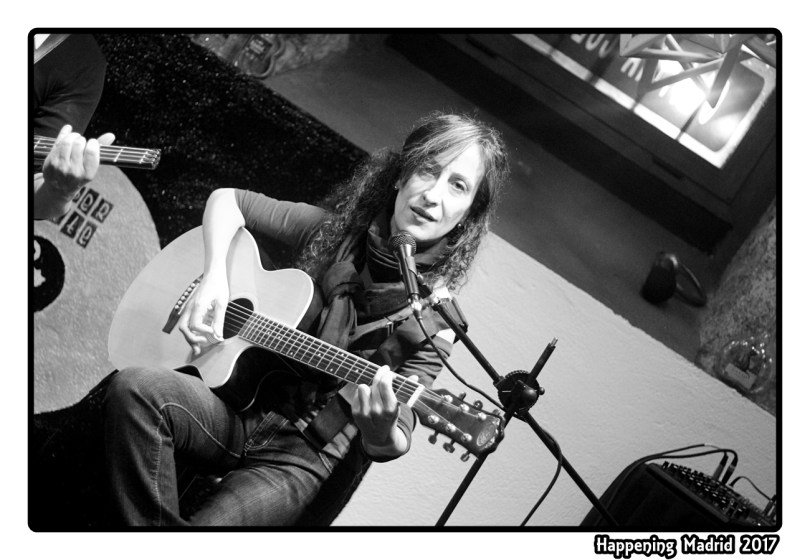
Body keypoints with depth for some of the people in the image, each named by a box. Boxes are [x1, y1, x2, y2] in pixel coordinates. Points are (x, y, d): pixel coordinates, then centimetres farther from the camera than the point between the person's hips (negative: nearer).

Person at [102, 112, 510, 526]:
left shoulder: (433, 322, -9)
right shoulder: (335, 228, -2)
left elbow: (392, 444, -9)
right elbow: (227, 199, 8)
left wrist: (380, 434, -34)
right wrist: (214, 278, -10)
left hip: (303, 456, -3)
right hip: (238, 407, 4)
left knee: (212, 522, -32)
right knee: (132, 388, -26)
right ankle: (155, 523, -11)